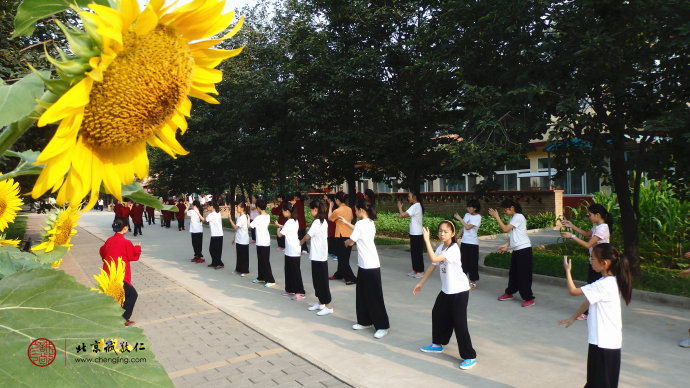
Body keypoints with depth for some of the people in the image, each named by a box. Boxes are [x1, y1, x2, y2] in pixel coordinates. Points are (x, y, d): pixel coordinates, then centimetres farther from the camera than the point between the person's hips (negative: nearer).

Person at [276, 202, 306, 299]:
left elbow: (279, 234, -14)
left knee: (295, 271, -4)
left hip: (293, 251, -9)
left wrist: (278, 227, 3)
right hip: (290, 250, 9)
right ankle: (290, 290, 24)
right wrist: (281, 226, 9)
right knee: (289, 270, 16)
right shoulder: (295, 221, 10)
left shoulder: (289, 222, -18)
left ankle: (300, 292, 0)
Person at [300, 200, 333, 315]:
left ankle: (328, 306, 3)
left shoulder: (316, 222, -17)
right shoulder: (324, 221, 11)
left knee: (322, 281, -3)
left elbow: (307, 236, -11)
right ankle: (320, 303, 26)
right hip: (321, 255, 9)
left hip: (318, 257, -9)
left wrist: (300, 243, 7)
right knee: (317, 280, 17)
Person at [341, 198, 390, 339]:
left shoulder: (360, 224, -17)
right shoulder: (370, 223, 9)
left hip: (370, 266, -10)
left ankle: (382, 326, 7)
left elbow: (351, 242, -9)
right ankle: (365, 321, 29)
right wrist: (346, 223, 32)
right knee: (362, 294, 18)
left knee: (374, 297, -2)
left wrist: (346, 242, 14)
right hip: (364, 265, 10)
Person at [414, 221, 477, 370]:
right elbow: (433, 266, 11)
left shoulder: (453, 249, -23)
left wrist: (427, 240, -31)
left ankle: (470, 357, 4)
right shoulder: (440, 248, 4)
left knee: (459, 323, -8)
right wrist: (420, 283, 13)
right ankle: (437, 344, 38)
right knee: (438, 314, 19)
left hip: (459, 291, -9)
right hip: (446, 290, 9)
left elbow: (433, 259, -35)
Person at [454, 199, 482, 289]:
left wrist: (459, 218, -14)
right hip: (464, 241, 6)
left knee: (473, 262, 1)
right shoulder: (467, 215, 8)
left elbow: (468, 227, -20)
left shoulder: (478, 217, -11)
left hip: (473, 243, -6)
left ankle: (473, 282, 11)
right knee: (464, 261, 11)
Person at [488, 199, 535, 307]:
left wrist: (496, 217, -16)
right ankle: (509, 293, 32)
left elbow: (505, 229, -20)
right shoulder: (512, 218, 14)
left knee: (523, 274, -6)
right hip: (516, 249, 9)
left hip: (524, 249, -9)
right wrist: (506, 245, 2)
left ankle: (529, 299, 1)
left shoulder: (518, 217, -15)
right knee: (513, 272, 18)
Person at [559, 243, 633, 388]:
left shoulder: (604, 285, -24)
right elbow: (589, 301, 15)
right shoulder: (610, 281, 7)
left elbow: (573, 291, -22)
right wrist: (573, 318, 21)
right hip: (604, 339, 9)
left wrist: (567, 270, -7)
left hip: (604, 342, -9)